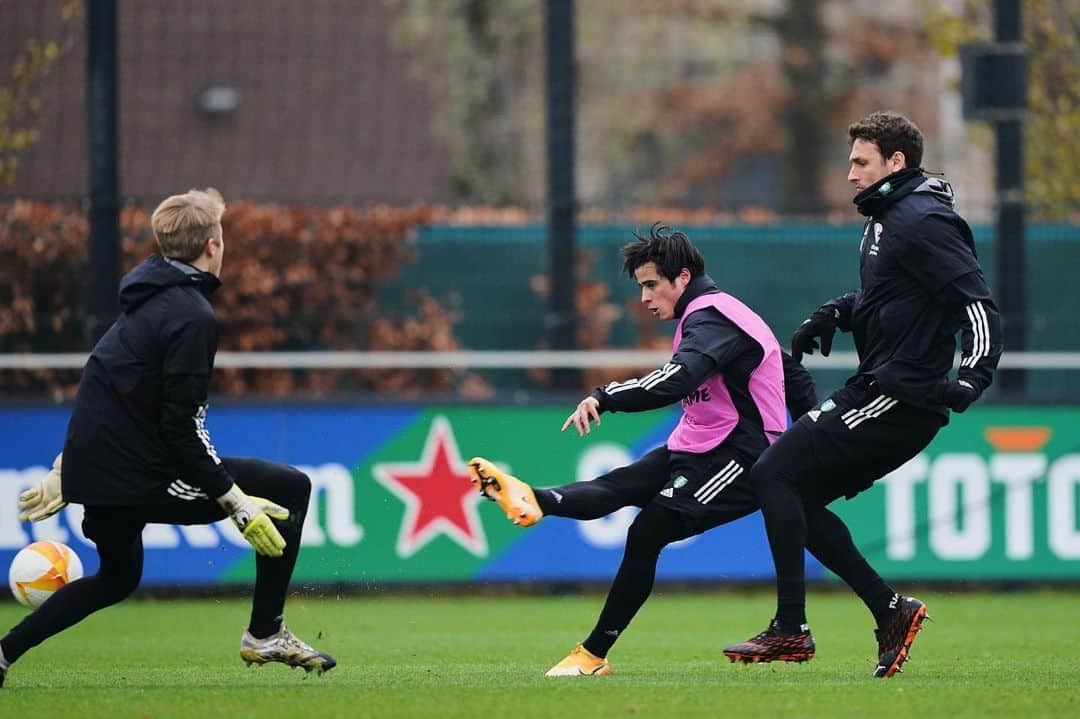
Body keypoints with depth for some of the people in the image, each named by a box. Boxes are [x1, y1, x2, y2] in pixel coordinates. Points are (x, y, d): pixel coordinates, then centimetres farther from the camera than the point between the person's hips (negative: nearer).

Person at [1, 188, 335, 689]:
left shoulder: (147, 301, 13)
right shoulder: (193, 317, -15)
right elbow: (183, 427, -19)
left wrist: (66, 471, 28)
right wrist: (235, 501, -17)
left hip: (97, 472, 9)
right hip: (138, 478, -9)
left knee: (118, 578, 33)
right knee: (291, 489, -3)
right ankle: (265, 634, 0)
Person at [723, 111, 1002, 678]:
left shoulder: (922, 222, -13)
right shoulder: (887, 219, 18)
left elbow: (977, 302, -21)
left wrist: (973, 376, -33)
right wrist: (831, 315, 16)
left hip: (901, 396, -10)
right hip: (877, 392, 10)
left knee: (773, 474, -13)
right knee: (794, 494, 11)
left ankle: (791, 627, -13)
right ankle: (889, 610, 10)